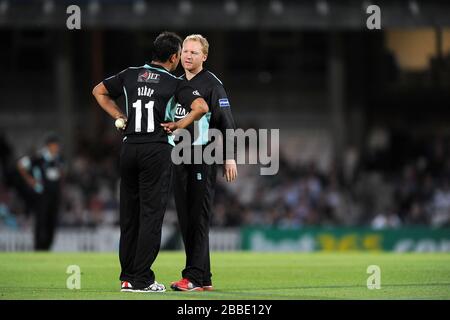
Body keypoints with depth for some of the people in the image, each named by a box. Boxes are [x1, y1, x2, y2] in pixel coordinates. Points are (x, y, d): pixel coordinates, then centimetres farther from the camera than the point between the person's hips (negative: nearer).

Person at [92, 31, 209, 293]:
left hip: (129, 148, 5)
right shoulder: (174, 83, -5)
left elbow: (99, 91, 20)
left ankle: (127, 277, 13)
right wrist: (180, 124, -5)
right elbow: (201, 107, -19)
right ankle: (142, 279, -6)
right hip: (157, 150, -5)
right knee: (151, 214, -2)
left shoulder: (130, 75, 9)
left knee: (129, 214, 10)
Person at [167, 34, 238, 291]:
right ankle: (204, 278, 10)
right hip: (179, 158, 7)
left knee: (199, 219, -10)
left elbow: (227, 123, -8)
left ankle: (195, 276, -13)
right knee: (185, 219, 6)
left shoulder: (212, 84, -4)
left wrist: (230, 157, -15)